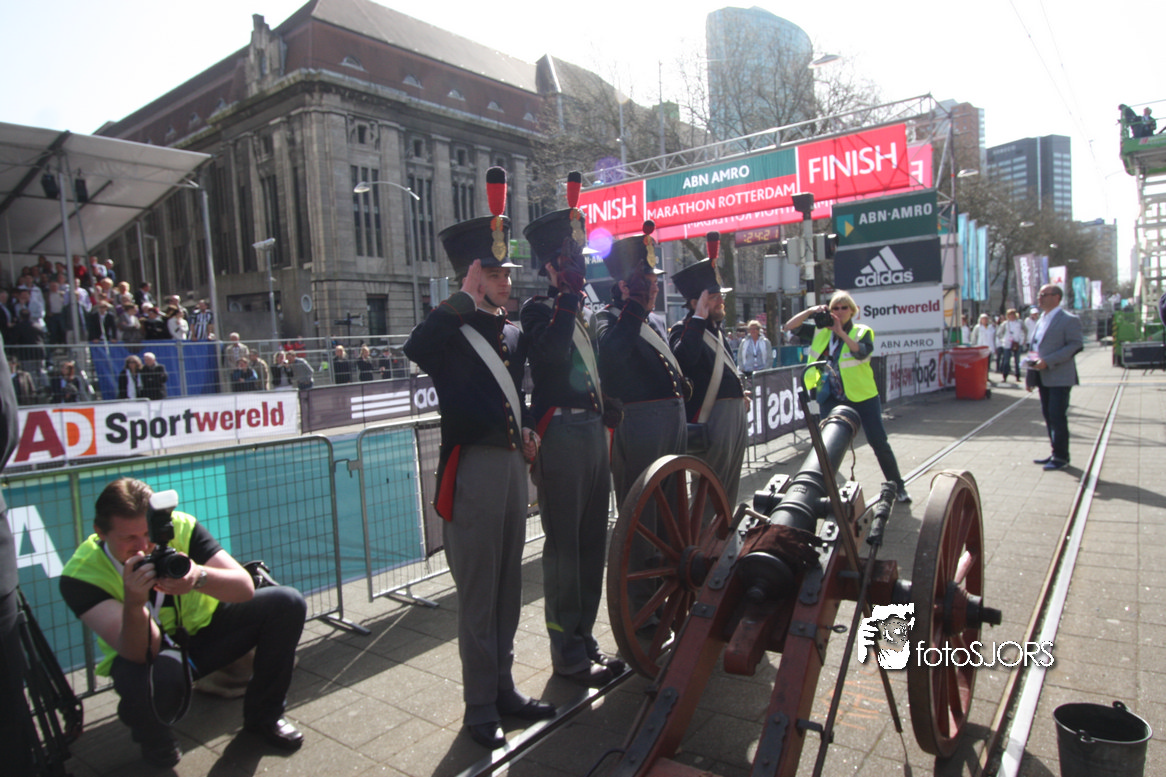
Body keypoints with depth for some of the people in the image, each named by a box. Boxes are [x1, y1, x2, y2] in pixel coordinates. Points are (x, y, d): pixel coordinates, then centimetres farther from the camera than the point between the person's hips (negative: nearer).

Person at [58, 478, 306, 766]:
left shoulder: (181, 527, -20)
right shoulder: (80, 575, -23)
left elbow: (245, 588, -24)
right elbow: (141, 654, -29)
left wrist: (199, 577, -44)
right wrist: (134, 602, -48)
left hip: (206, 627, 3)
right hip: (147, 653, -3)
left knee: (288, 603, -18)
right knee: (151, 681, -39)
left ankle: (264, 716, 4)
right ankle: (152, 735, 2)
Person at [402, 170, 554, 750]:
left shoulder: (512, 333, 15)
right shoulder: (451, 331, -6)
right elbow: (415, 348, -31)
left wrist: (526, 428, 10)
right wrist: (467, 298, -23)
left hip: (513, 464, 7)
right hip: (472, 468, -7)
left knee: (507, 586, 16)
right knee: (477, 592, 2)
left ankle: (503, 688, 32)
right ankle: (480, 707, 18)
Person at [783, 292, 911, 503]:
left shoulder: (862, 332, -1)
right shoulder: (820, 333, 7)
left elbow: (862, 352, -22)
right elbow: (790, 326, 3)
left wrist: (841, 332, -26)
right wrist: (810, 311, -10)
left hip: (862, 396, -2)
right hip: (832, 398, 2)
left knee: (879, 442, 3)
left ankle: (898, 487, 17)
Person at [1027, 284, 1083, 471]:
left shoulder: (1069, 320, -8)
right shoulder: (1041, 320, 16)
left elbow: (1076, 345, -16)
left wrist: (1048, 361, -23)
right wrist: (1031, 377, 14)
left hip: (1059, 377, -8)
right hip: (1043, 377, 8)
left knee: (1057, 416, -7)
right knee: (1048, 415, 12)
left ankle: (1061, 457, 1)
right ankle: (1056, 453, 22)